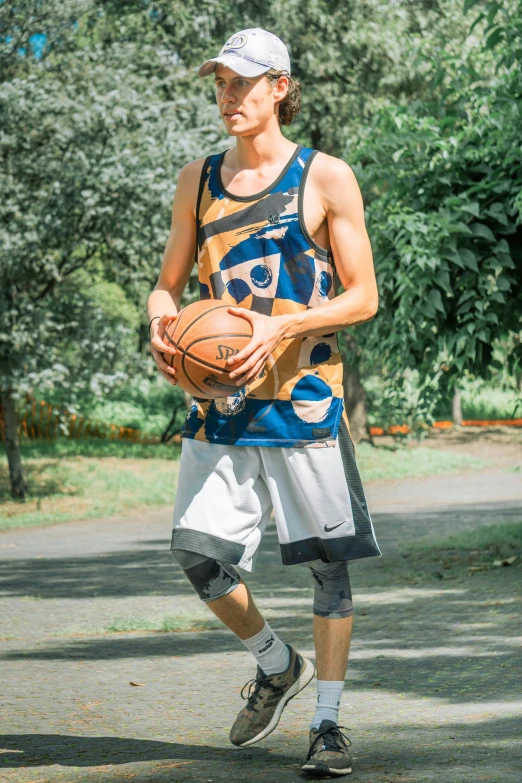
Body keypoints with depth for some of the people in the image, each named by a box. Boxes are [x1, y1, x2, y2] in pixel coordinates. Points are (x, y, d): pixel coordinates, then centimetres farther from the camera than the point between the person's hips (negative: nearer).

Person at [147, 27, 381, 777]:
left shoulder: (326, 178, -2)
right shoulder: (198, 180, 10)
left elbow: (362, 296, -4)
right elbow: (169, 282, 17)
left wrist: (281, 326, -19)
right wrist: (161, 325, -6)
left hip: (303, 393, -3)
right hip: (219, 396, 4)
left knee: (327, 560, 0)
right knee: (198, 552, -4)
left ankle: (328, 722, 12)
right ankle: (278, 665, 22)